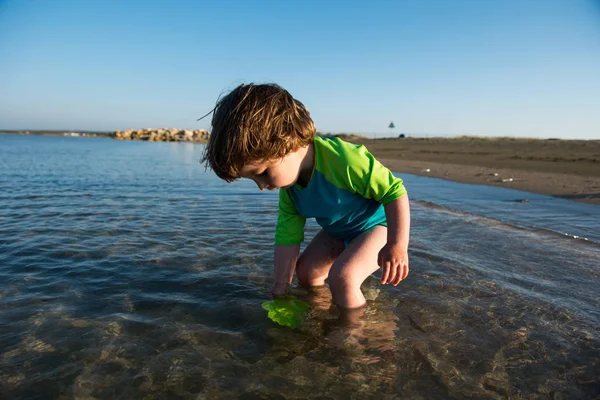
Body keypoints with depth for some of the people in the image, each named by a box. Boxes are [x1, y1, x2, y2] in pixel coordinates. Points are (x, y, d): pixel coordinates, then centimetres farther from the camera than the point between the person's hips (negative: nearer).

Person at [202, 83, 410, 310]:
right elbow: (287, 236, -6)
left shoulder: (343, 159, -38)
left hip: (378, 224, -8)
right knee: (306, 270, 11)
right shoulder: (288, 189, -11)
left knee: (342, 277, -28)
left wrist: (397, 245, -36)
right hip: (338, 231, 8)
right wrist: (281, 286, -5)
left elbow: (395, 192, -31)